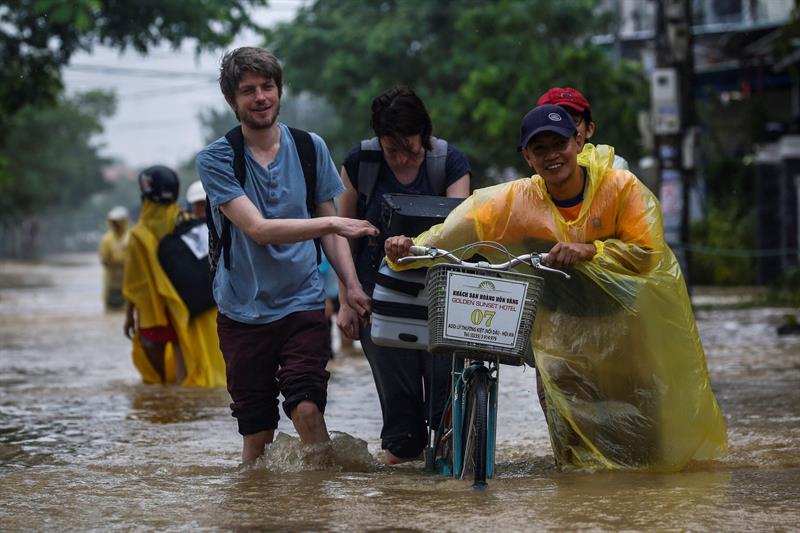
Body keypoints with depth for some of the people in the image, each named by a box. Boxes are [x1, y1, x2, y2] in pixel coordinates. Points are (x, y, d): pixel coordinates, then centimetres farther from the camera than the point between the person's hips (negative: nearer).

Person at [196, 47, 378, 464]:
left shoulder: (311, 148, 6)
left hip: (302, 302, 1)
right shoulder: (215, 160, -5)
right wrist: (330, 223, -27)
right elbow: (258, 229, -17)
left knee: (307, 408, -17)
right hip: (244, 310, -1)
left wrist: (351, 285, -2)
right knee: (256, 427, 3)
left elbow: (330, 228, 12)